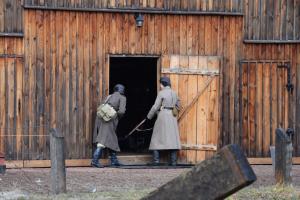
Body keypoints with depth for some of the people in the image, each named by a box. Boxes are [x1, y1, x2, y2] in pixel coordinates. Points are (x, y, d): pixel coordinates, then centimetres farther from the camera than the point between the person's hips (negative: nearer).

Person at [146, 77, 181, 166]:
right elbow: (178, 106, 19)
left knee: (157, 138, 2)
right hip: (172, 117, 5)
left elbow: (155, 107, -8)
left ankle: (156, 160, -4)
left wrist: (149, 116, 2)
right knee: (172, 138, 5)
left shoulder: (161, 93, -8)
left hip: (163, 115, -5)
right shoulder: (174, 93, 10)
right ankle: (173, 161, 0)